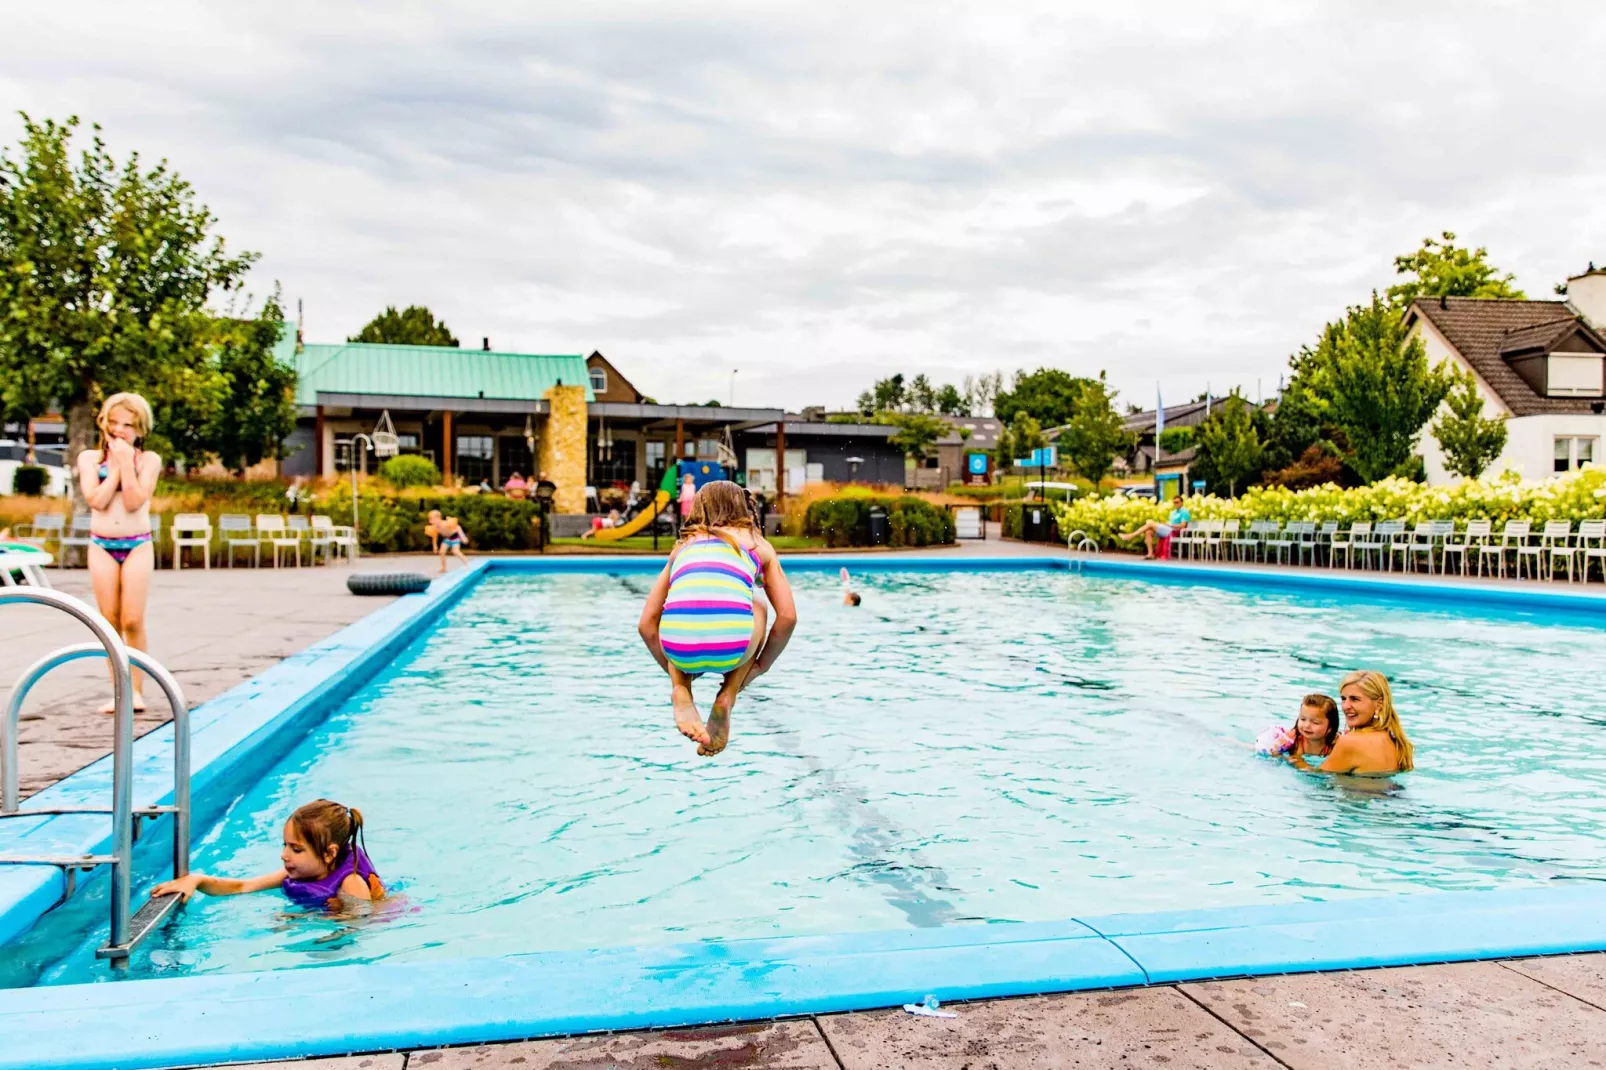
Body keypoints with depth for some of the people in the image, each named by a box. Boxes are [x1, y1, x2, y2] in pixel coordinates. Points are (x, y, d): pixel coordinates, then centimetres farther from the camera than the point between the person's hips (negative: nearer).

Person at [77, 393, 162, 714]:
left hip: (137, 546, -2)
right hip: (101, 546, 2)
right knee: (110, 622, 4)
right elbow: (96, 500, -11)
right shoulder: (90, 458, 4)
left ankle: (136, 690, 4)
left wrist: (125, 461, -13)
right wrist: (115, 464, -8)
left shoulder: (148, 460, -1)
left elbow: (135, 501, -14)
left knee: (132, 621, -6)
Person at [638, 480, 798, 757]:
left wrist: (672, 669, 40)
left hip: (679, 648, 2)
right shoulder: (758, 543, 26)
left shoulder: (682, 545, 29)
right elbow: (788, 616, 19)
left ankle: (681, 691, 14)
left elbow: (646, 624, 27)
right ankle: (727, 697, 16)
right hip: (730, 648, -2)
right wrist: (761, 665, 32)